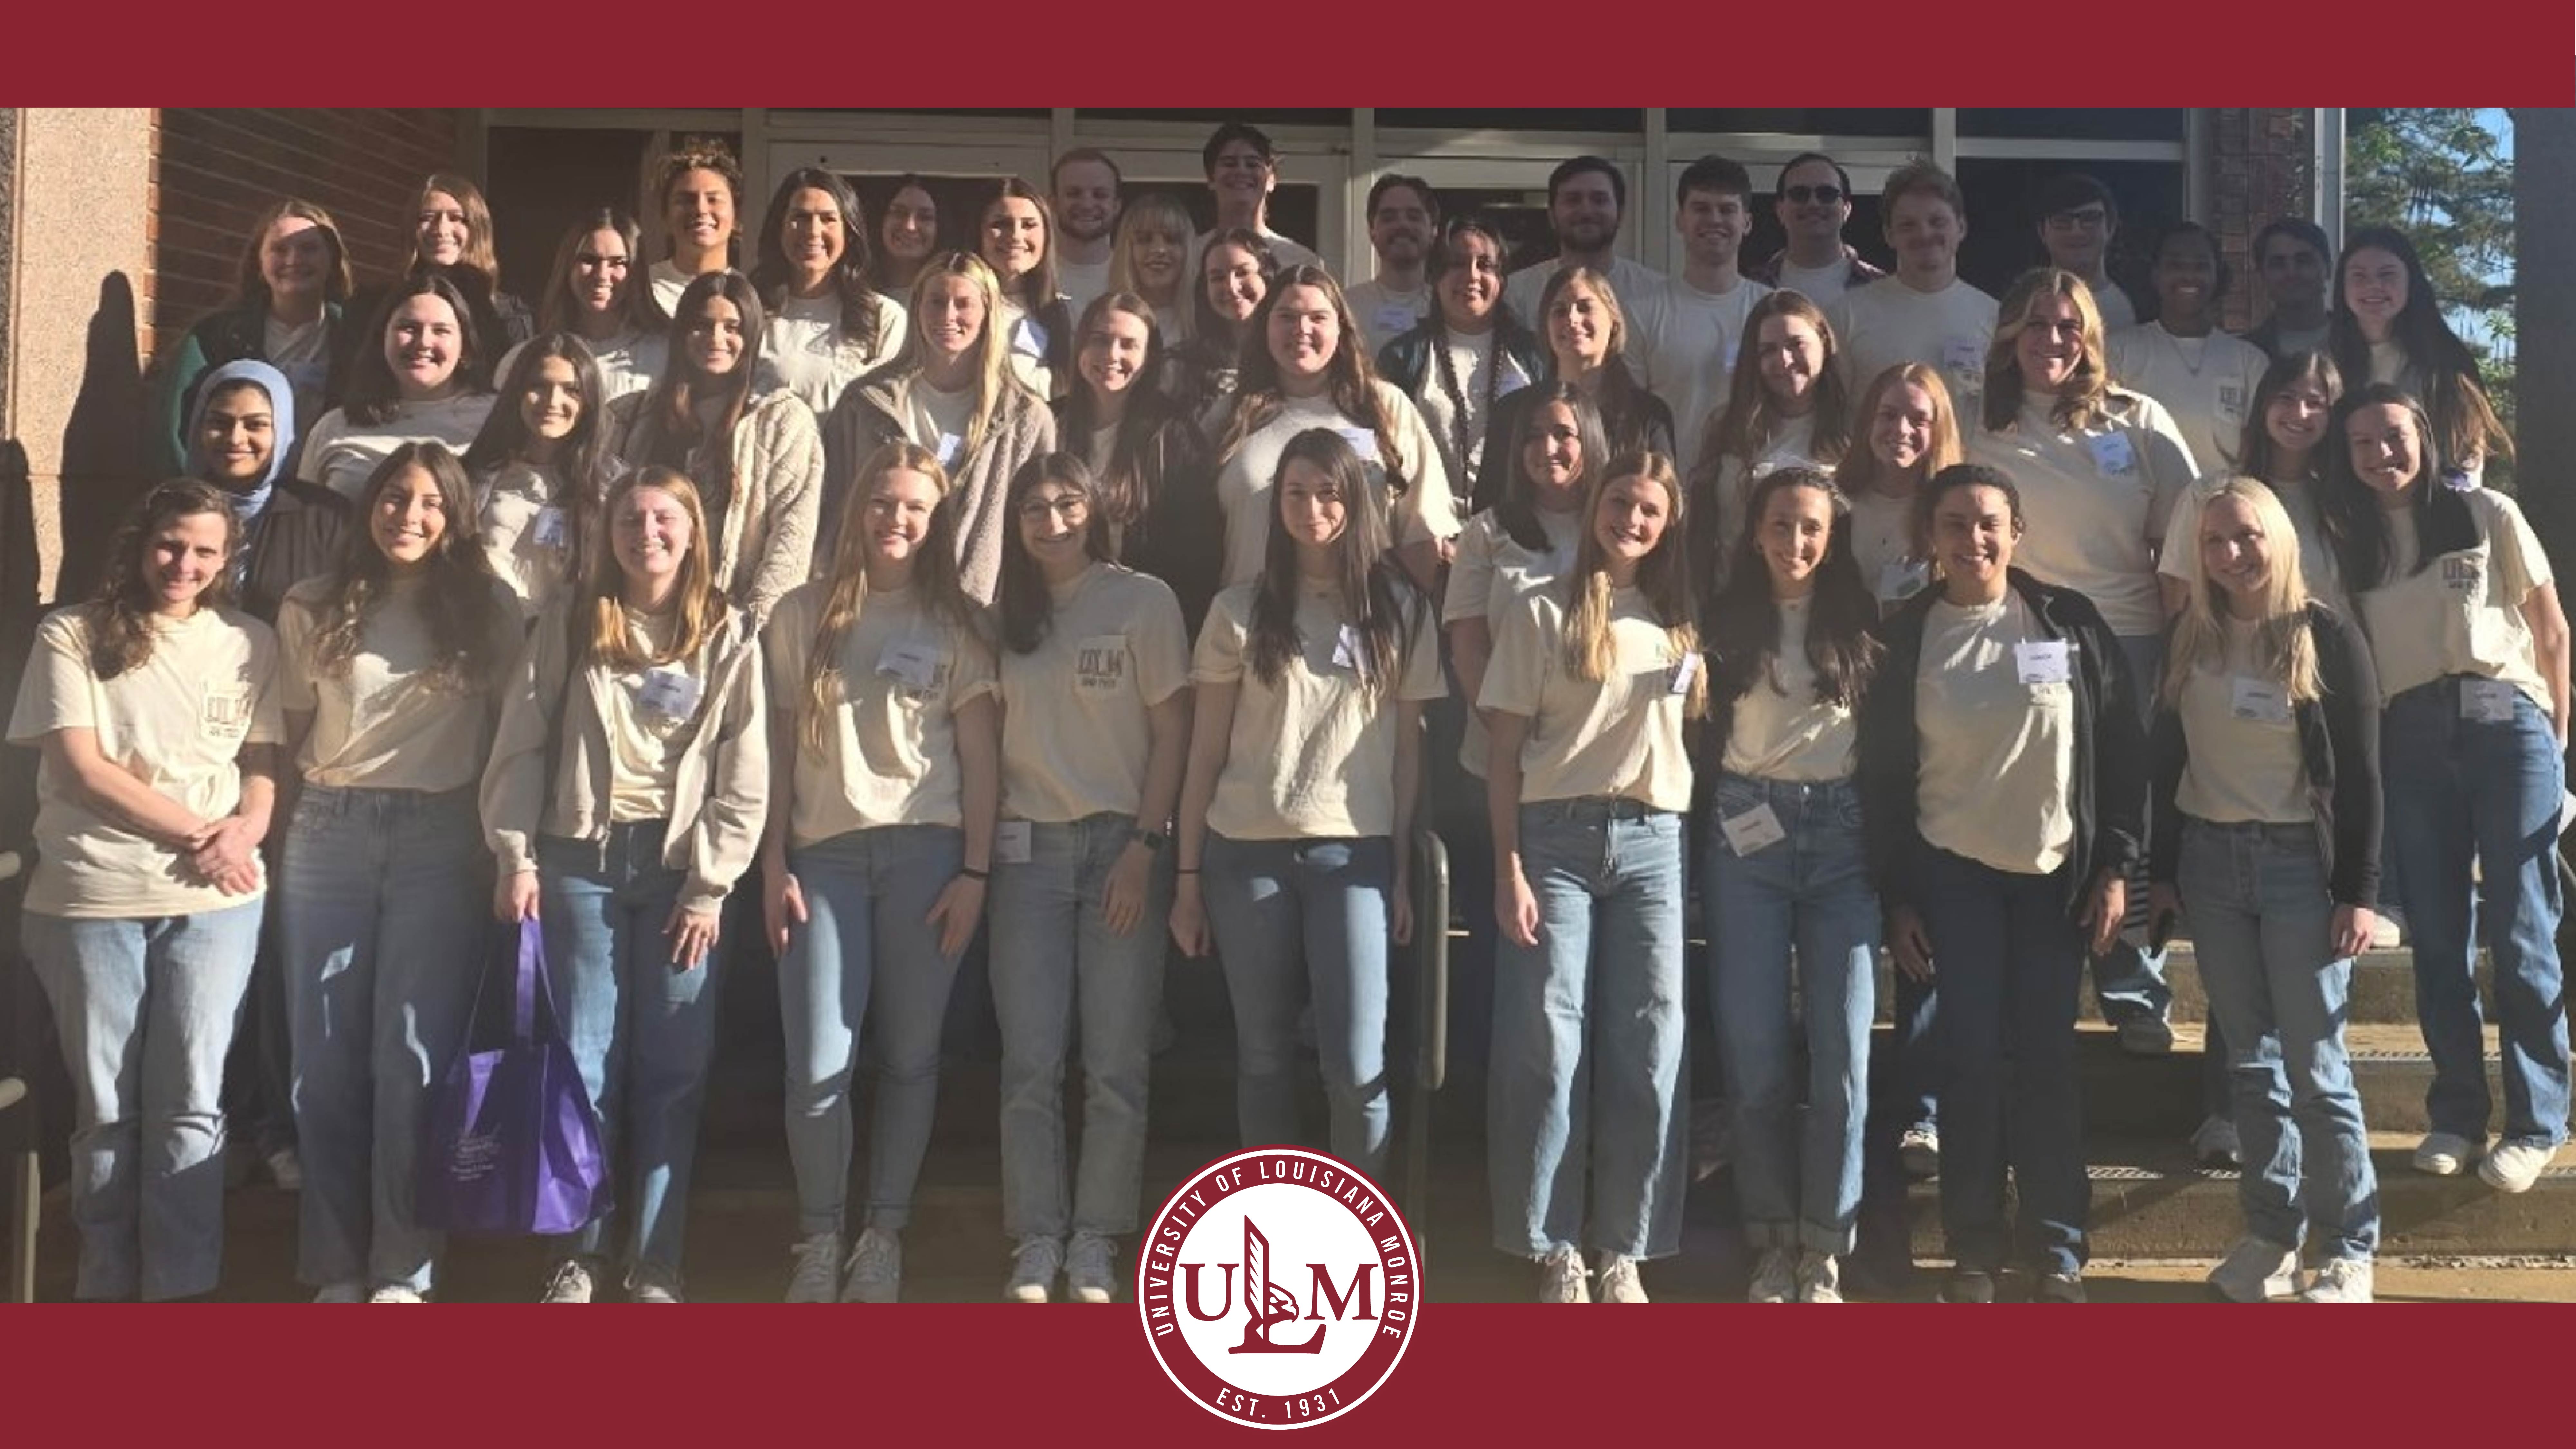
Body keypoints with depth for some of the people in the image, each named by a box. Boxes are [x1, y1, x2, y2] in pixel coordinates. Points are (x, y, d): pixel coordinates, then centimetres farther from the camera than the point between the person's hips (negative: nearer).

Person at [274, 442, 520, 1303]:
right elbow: (290, 729, 12)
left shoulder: (487, 610, 4)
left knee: (415, 1053, -3)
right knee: (326, 1053, 4)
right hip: (327, 832, 2)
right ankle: (336, 1263, 13)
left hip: (438, 837, -2)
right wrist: (279, 812, 1)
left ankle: (403, 1267, 5)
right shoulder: (312, 610, 8)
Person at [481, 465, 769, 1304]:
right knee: (583, 1064, 2)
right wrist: (515, 858, -2)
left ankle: (655, 1266, 11)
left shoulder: (728, 637, 3)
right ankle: (579, 1254, 15)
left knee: (673, 1071, 1)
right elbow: (520, 748, 5)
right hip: (582, 859, 0)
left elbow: (744, 778, 1)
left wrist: (709, 887, -4)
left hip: (682, 867, 0)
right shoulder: (569, 627, 6)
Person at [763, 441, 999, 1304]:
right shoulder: (803, 616, 9)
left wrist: (976, 870, -3)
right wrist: (774, 864, 2)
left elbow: (980, 754, 5)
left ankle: (884, 1239, 13)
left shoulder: (956, 624, 8)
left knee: (910, 1056, 2)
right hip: (825, 853, 0)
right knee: (819, 1066, -4)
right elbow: (780, 746, 8)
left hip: (925, 851, 0)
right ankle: (818, 1242, 10)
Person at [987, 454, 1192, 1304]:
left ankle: (1096, 1246, 7)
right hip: (1028, 848, 3)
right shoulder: (1004, 617, 11)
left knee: (1116, 1063, -2)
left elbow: (1171, 731, -2)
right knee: (1030, 1062, 0)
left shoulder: (1143, 601, 1)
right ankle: (1036, 1245, 7)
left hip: (1120, 842, -2)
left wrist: (1145, 847, -9)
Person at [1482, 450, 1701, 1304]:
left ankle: (1623, 1252, 11)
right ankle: (1556, 1253, 5)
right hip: (1557, 837, -3)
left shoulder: (1678, 626, 16)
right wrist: (1508, 867, -7)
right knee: (1548, 1047, -4)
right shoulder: (1541, 615, 4)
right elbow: (1504, 752, -1)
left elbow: (1698, 733, 18)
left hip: (1651, 842, 3)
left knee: (1649, 1051, 1)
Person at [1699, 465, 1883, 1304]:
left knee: (1842, 1053, -3)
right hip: (1747, 833, 0)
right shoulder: (1728, 619, 6)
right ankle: (1773, 1245, 12)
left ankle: (1824, 1251, 7)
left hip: (1840, 832, 0)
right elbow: (1703, 733, 8)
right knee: (1754, 1052, 1)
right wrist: (1703, 822, -1)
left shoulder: (1860, 622, 7)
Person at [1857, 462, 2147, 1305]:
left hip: (2056, 870, 0)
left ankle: (2058, 1252, 14)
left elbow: (2120, 748, 0)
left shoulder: (2070, 624, -3)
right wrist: (1895, 898, -3)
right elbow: (1882, 776, 0)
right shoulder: (1905, 639, -2)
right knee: (1972, 1061, -1)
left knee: (2048, 1061, 2)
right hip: (1953, 873, 0)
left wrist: (2116, 867, -4)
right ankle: (1974, 1251, 10)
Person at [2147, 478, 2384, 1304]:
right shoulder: (2193, 640, 7)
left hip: (2300, 862, -4)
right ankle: (2271, 1233, 18)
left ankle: (2349, 1249, 10)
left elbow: (2361, 776, -6)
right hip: (2211, 861, 4)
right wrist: (2161, 872, 7)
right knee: (2252, 1061, 10)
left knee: (2315, 1066, -1)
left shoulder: (2328, 638, -5)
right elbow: (2167, 762, 10)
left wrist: (2360, 892, -10)